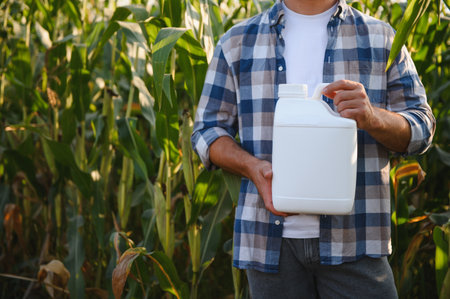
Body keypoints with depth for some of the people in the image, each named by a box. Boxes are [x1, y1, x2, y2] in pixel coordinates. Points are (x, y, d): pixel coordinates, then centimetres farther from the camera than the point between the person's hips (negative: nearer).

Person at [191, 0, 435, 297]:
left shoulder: (381, 38, 11)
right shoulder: (238, 42, 12)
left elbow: (422, 128, 6)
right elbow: (207, 129, 11)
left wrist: (373, 118, -16)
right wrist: (252, 167, -10)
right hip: (270, 238, 1)